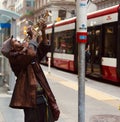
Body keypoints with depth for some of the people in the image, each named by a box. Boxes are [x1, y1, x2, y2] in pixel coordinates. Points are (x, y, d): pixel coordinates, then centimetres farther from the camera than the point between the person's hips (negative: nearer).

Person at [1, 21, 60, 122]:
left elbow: (43, 48, 19)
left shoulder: (28, 55, 18)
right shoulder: (14, 58, -7)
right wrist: (33, 37, -8)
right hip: (31, 99, -7)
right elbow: (30, 53, -24)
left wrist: (43, 32, 5)